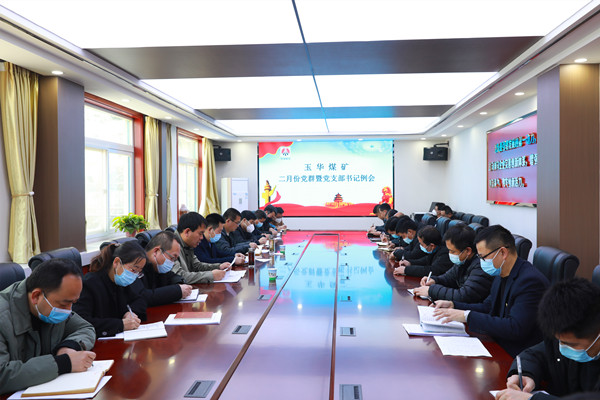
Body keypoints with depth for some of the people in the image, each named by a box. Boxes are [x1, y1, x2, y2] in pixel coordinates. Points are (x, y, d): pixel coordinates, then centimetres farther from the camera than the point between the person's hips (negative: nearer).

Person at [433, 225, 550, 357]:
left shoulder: (531, 281, -22)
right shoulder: (501, 275, 7)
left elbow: (515, 328, -28)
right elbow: (487, 307, 18)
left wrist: (467, 316, -26)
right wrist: (453, 305, 3)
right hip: (497, 344, 8)